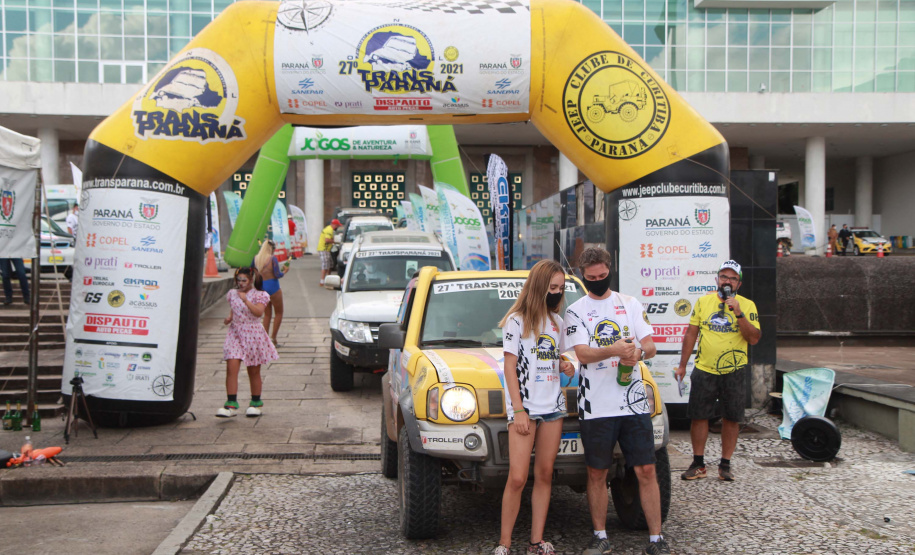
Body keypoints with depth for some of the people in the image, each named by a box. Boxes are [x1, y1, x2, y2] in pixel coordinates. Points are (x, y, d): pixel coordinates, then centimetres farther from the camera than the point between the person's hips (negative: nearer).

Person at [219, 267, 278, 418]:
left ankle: (256, 403, 23)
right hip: (235, 334, 3)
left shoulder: (259, 295, -4)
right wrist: (229, 318, 1)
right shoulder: (232, 294, 10)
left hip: (253, 334, -3)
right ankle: (231, 404, -10)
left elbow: (259, 312, -19)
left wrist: (246, 300, -27)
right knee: (231, 368, -12)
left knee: (254, 372, 7)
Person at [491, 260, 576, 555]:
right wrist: (518, 410, -14)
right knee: (517, 478, -9)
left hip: (553, 406, 6)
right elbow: (510, 367, -7)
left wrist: (565, 366, 3)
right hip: (525, 407, -6)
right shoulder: (516, 320, -3)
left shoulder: (556, 321, 15)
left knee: (544, 475, 5)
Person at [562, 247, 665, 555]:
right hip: (595, 406, -1)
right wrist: (614, 350, -29)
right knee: (597, 474, 8)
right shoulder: (576, 311, 4)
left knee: (646, 471, 0)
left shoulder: (631, 304, 11)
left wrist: (638, 352, -19)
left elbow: (650, 346, 5)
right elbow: (583, 354, -10)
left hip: (633, 403, 1)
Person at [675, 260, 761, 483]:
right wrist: (682, 364, 8)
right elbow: (691, 334, 10)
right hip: (704, 370, 1)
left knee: (731, 419, 5)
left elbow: (754, 338, -10)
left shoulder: (747, 305, 0)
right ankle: (698, 464, 15)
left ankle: (725, 465, 17)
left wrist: (738, 314, -20)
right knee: (698, 416, 3)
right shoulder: (703, 302, 6)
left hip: (734, 372, -1)